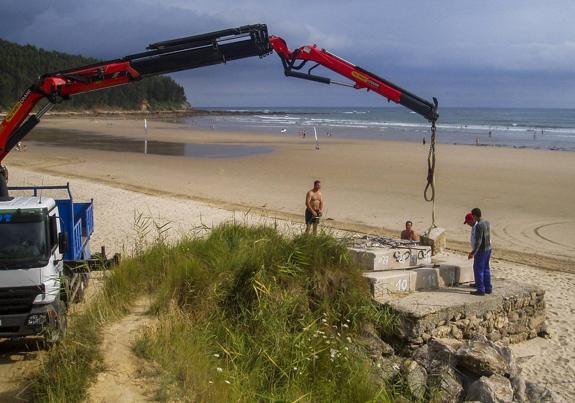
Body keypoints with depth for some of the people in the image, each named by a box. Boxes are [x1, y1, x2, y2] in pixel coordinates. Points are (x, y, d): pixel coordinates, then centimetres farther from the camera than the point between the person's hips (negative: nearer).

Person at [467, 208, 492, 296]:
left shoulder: (479, 225, -22)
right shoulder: (486, 222, 6)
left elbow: (478, 241, -25)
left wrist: (473, 252, -23)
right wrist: (472, 225, 23)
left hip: (481, 250, -9)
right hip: (488, 248, 9)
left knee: (478, 269, -1)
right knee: (486, 269, 16)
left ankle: (480, 290, 2)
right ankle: (488, 288, 21)